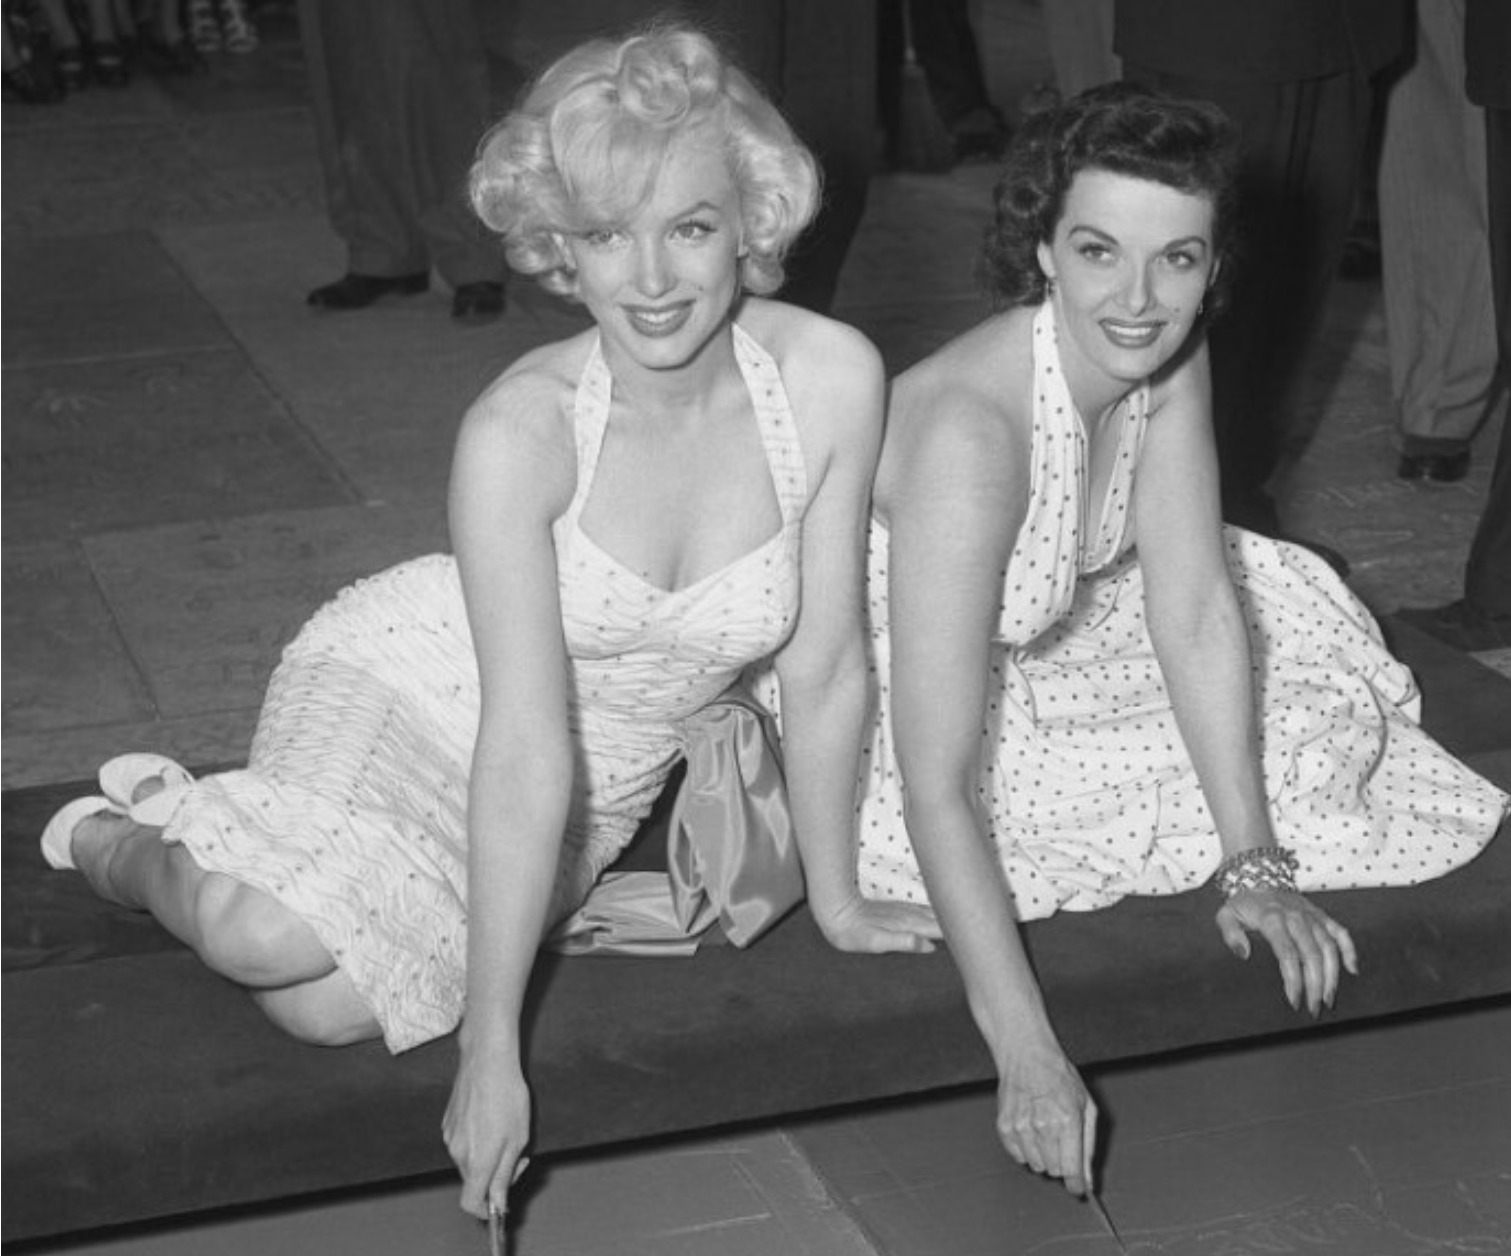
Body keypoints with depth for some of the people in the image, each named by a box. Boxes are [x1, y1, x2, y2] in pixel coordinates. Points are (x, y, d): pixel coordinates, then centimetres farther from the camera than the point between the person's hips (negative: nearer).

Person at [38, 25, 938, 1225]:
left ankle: (195, 809, 20)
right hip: (418, 685, -3)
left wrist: (837, 899, -3)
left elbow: (825, 670, -12)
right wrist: (493, 1057, -29)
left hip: (606, 783, 3)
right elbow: (523, 749, -30)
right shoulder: (519, 428, -29)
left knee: (330, 1007, -15)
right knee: (269, 938, -28)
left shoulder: (832, 376, -23)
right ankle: (127, 843, 11)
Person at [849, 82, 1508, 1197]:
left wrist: (1256, 864, -14)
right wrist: (1027, 1056, -38)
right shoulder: (971, 434, -37)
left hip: (1033, 648, 7)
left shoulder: (1169, 359, -13)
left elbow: (1197, 613, -10)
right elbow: (936, 785, -37)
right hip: (877, 729, -7)